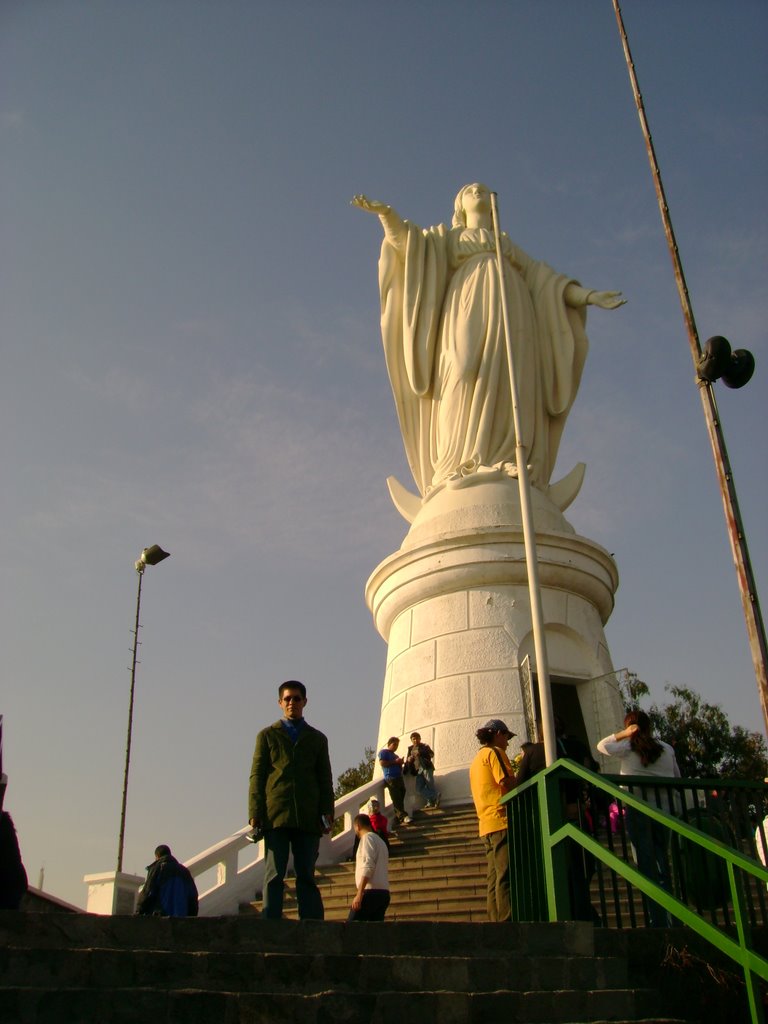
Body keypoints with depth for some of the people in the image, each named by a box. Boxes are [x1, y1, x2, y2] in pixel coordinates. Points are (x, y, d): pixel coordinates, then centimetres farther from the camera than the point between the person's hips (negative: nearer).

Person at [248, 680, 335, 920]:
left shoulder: (317, 738, 19)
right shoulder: (267, 735, 14)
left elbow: (325, 780, 15)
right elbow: (257, 776, 6)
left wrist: (327, 812, 1)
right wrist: (255, 813, -5)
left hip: (308, 817, 1)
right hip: (275, 815, -1)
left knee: (306, 875, 1)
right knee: (274, 875, -4)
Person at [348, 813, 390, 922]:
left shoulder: (367, 838, -1)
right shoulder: (380, 841, 25)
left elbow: (368, 866, -15)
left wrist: (359, 894, -19)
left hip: (371, 891, -9)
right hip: (384, 893, 9)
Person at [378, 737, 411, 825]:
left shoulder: (395, 755, 30)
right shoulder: (383, 752, 5)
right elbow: (382, 763, -11)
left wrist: (400, 763, 10)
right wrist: (394, 762, -10)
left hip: (399, 778, 9)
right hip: (391, 779, -8)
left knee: (400, 799, 2)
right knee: (397, 799, -15)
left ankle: (398, 818, 6)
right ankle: (403, 817, -24)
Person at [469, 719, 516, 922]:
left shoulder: (477, 759, 26)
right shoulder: (494, 752, -2)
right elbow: (508, 782, -13)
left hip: (486, 825, 9)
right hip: (501, 821, -9)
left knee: (495, 879, 6)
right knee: (507, 876, -15)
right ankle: (509, 922, -22)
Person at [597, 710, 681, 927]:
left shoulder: (627, 747, -1)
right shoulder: (666, 748, 10)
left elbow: (602, 745, 7)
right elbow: (677, 778, 16)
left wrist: (622, 734, 6)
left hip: (637, 809, -4)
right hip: (664, 809, 4)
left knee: (646, 864, -2)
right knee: (663, 862, 13)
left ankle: (659, 922, -5)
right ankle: (674, 917, 13)